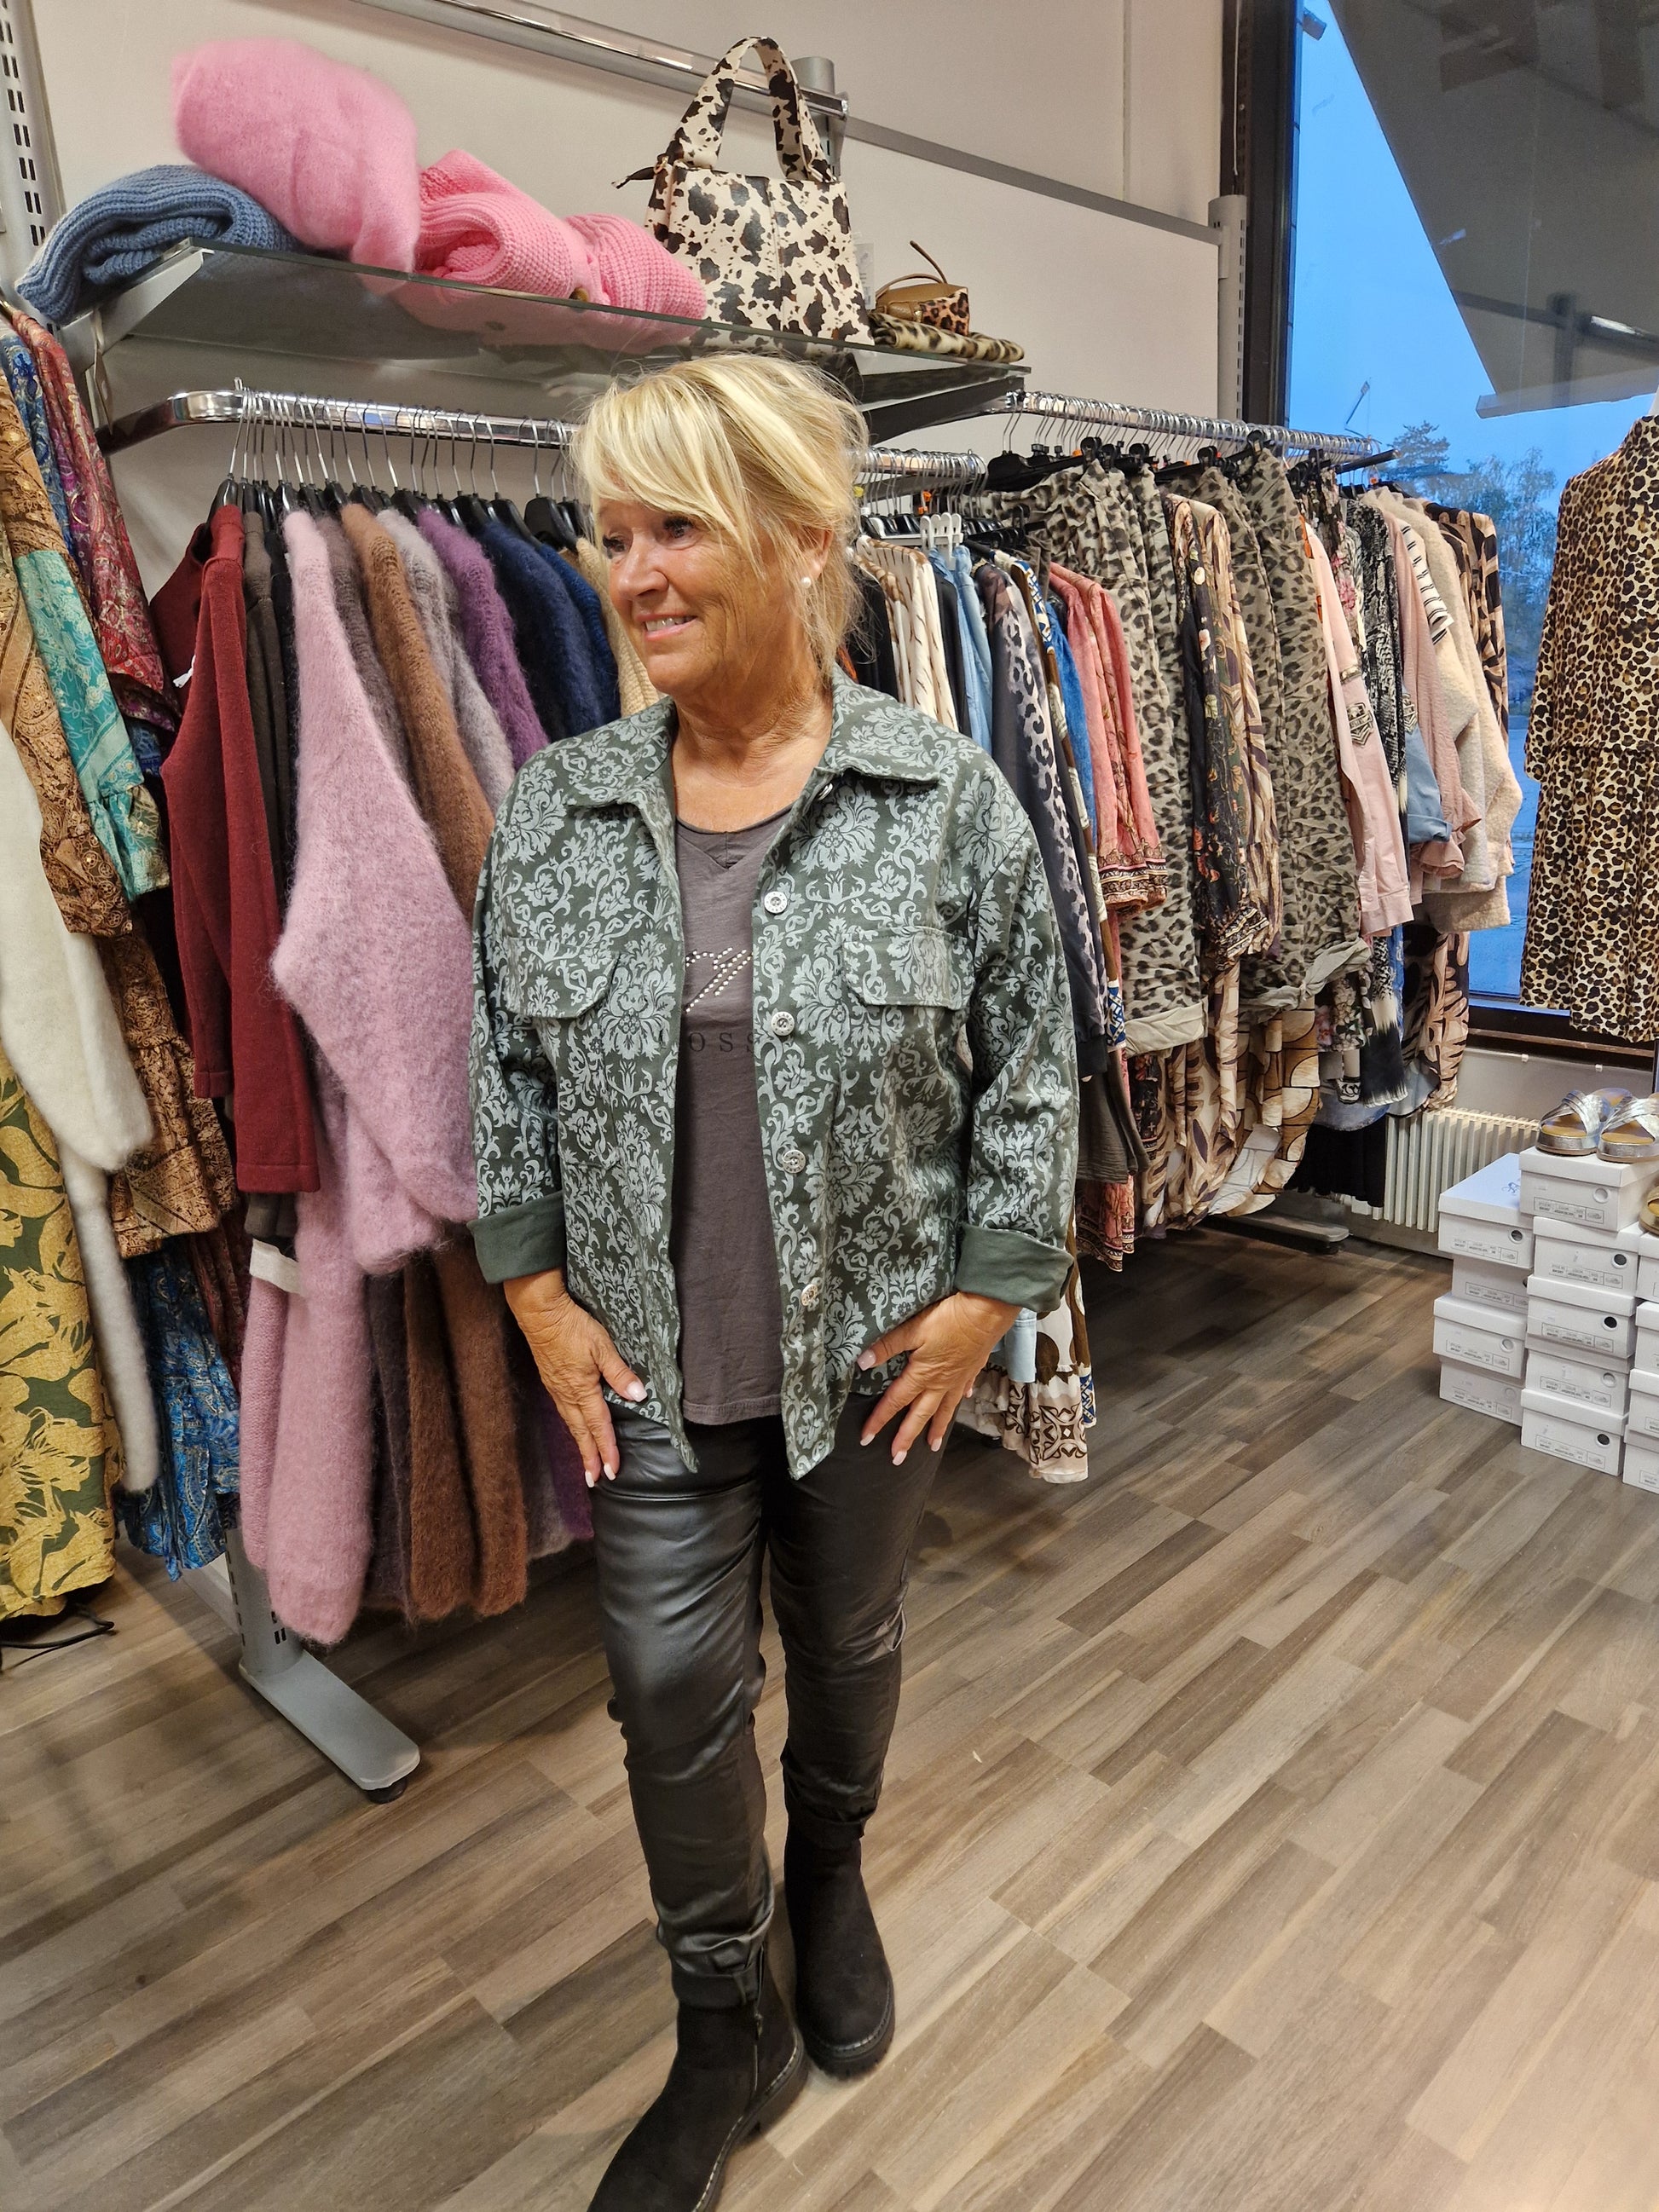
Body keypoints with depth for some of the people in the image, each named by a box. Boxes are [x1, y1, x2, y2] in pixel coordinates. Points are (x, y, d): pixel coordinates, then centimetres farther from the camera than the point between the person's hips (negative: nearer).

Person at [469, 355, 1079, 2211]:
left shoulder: (950, 804, -11)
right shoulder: (555, 810, -3)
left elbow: (1031, 1070, -5)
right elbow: (507, 1068, 4)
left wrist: (983, 1297, -7)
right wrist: (538, 1292, 1)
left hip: (872, 1347, -1)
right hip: (647, 1359, 2)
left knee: (847, 1640, 20)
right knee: (673, 1686, 9)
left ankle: (829, 1872, 53)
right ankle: (729, 2038, 35)